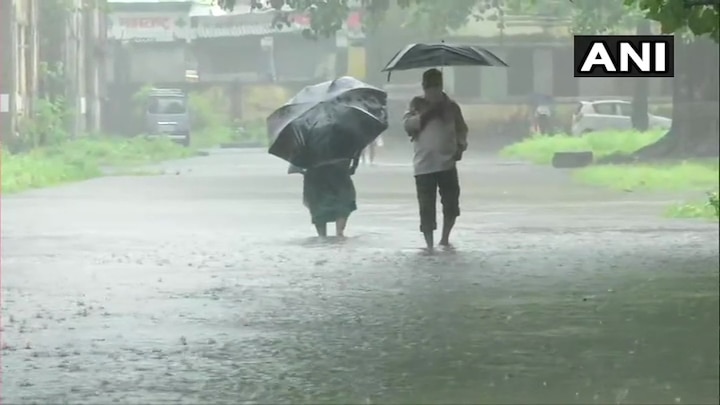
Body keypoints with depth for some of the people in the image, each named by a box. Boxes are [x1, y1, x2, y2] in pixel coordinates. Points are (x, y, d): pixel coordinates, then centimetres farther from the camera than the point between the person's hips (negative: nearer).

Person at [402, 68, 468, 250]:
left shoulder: (450, 106, 10)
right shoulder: (417, 104, 4)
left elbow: (461, 129, 16)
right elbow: (407, 124, -7)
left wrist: (461, 144, -2)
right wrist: (425, 115, -18)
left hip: (447, 163, 2)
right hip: (424, 166, -2)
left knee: (451, 204, 3)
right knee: (427, 208, -3)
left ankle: (445, 239, 23)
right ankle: (430, 245, 4)